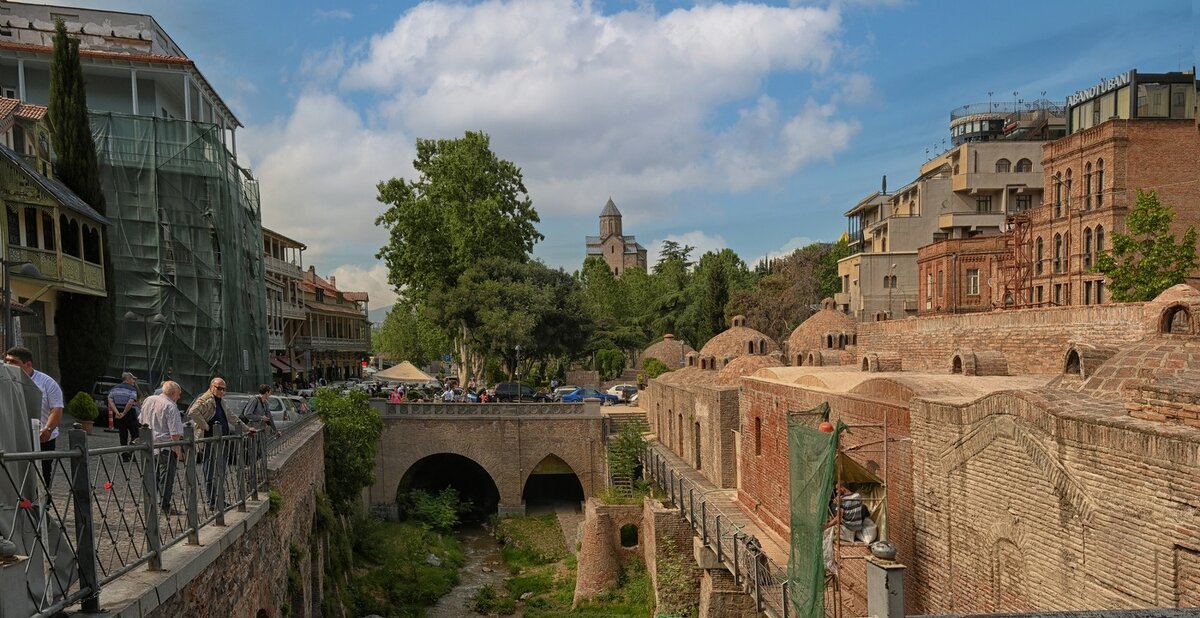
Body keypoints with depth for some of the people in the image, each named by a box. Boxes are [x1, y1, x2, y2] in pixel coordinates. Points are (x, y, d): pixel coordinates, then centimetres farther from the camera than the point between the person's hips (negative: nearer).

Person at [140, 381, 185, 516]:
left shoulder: (148, 400, 10)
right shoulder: (171, 406, -16)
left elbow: (142, 422, 21)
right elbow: (174, 433, -19)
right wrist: (178, 450, -13)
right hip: (165, 448, -8)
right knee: (166, 478, 0)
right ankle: (165, 506, 2)